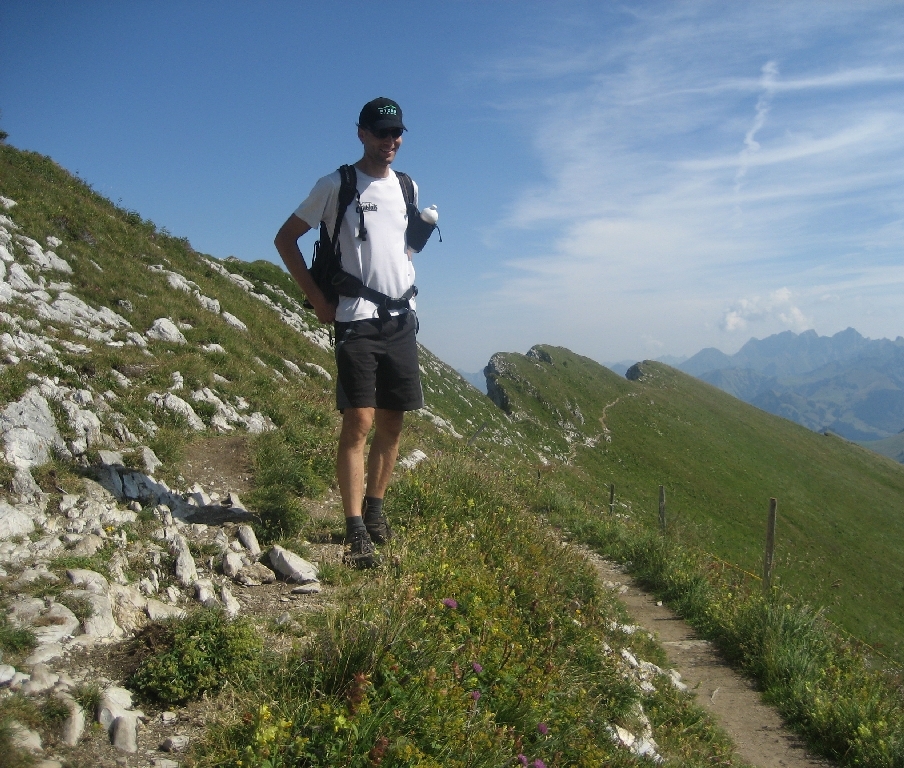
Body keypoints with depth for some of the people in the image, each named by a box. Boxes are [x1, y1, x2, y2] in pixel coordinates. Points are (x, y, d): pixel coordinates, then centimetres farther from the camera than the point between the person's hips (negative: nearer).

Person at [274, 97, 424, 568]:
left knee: (392, 423, 8)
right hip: (356, 321, -5)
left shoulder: (407, 187, 13)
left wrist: (404, 277, 14)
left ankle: (374, 510, 24)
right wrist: (317, 298, -4)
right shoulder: (335, 186, -2)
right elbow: (285, 238, 1)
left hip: (401, 320, 6)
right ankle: (355, 531, -7)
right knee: (359, 421, -11)